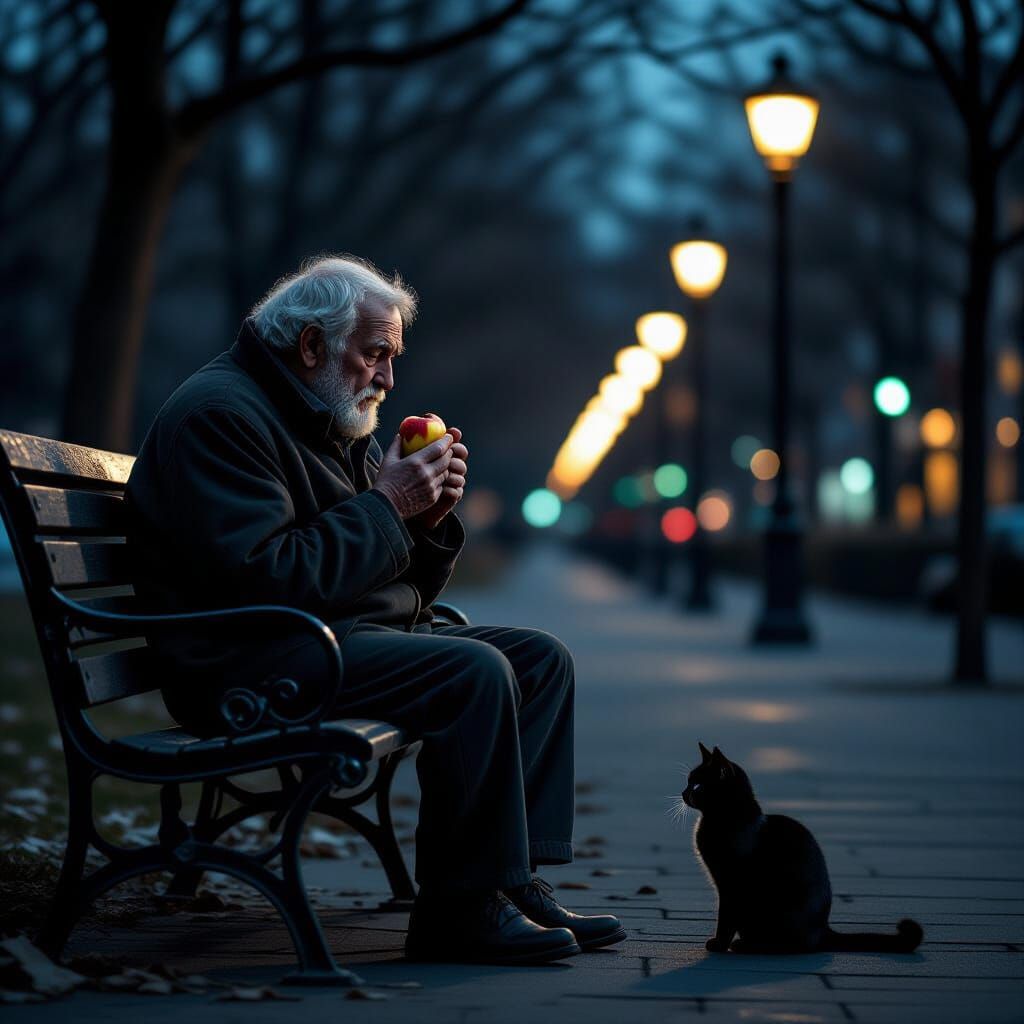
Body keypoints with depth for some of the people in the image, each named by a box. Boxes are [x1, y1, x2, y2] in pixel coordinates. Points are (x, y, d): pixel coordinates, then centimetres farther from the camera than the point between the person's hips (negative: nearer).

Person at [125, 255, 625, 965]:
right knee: (474, 671, -27)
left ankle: (514, 880, -7)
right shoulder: (220, 414, -11)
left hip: (360, 633, 10)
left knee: (543, 659, 1)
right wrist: (385, 506, -18)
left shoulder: (341, 425, 20)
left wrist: (430, 517, -1)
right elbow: (262, 580, -24)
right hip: (252, 663, -10)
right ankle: (459, 913, -20)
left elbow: (404, 585, 20)